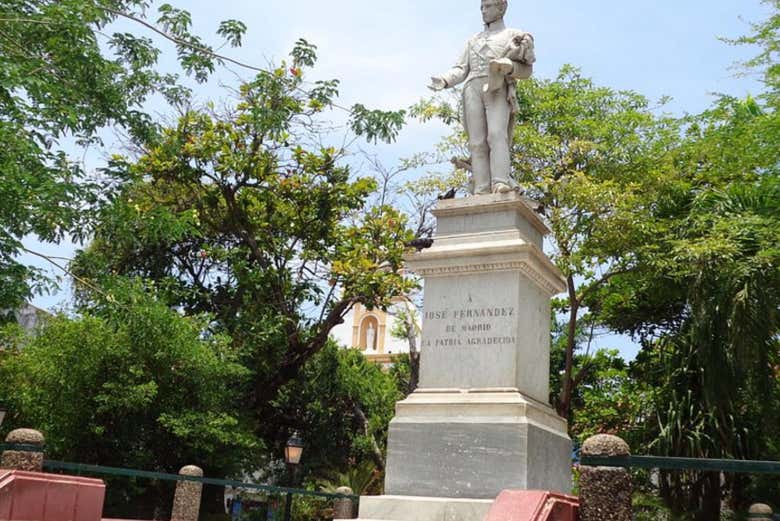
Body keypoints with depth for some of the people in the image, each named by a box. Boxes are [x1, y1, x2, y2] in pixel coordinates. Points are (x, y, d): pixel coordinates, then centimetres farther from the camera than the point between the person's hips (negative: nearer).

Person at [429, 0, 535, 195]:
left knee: (497, 134, -25)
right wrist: (444, 81, -2)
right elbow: (461, 70, 19)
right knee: (477, 141, -11)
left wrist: (508, 67, -13)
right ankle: (481, 190, -20)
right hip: (473, 90, 3)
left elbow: (526, 70, 9)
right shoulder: (473, 40, 30)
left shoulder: (515, 36, 19)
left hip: (498, 90, -3)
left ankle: (501, 183, -38)